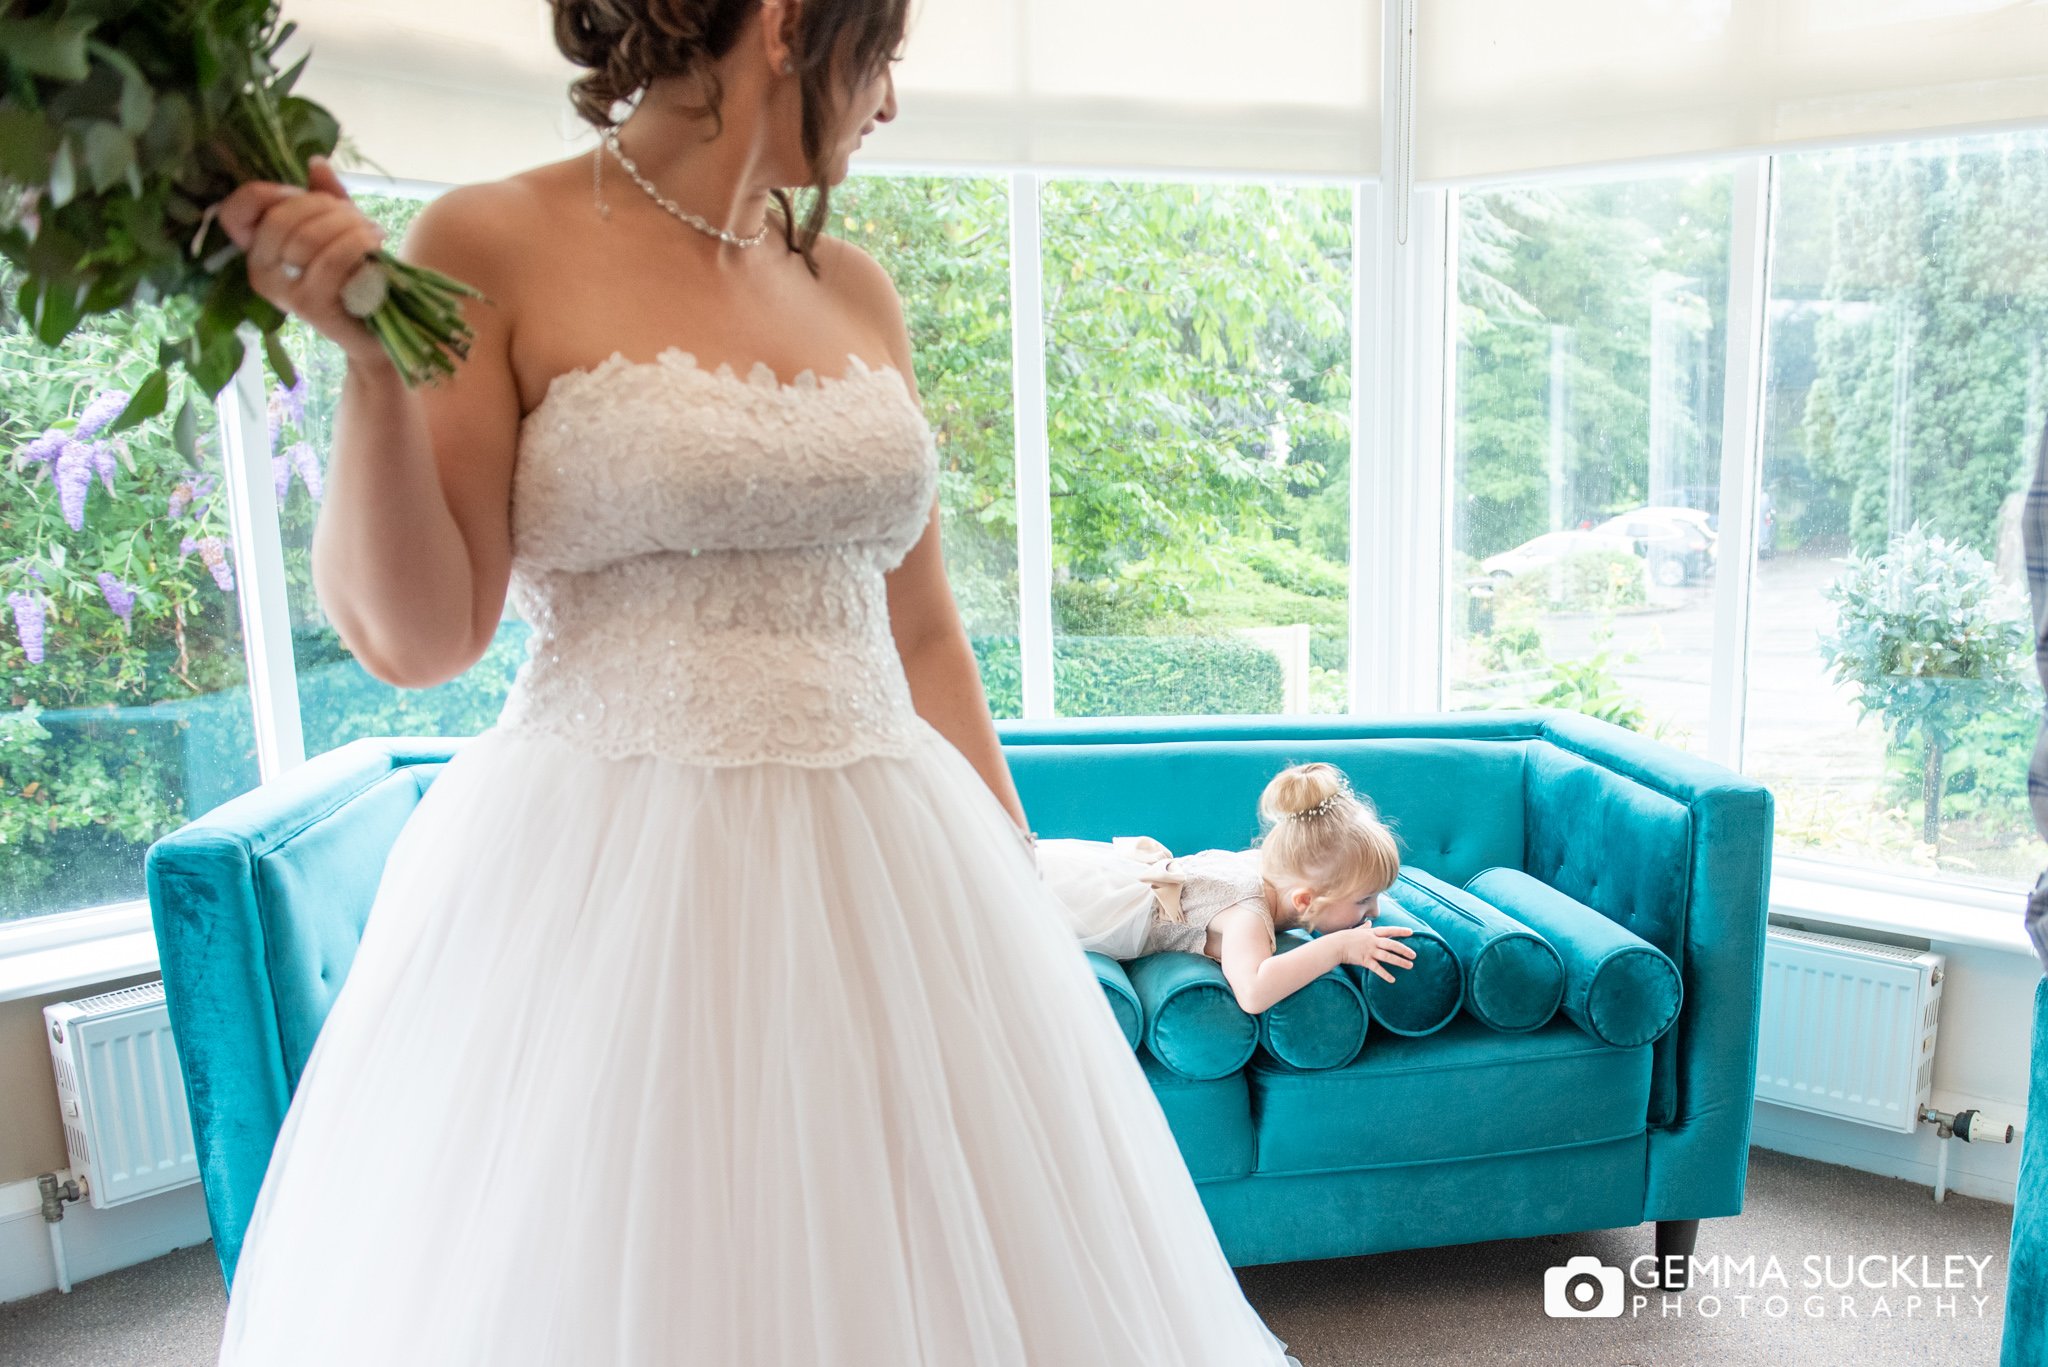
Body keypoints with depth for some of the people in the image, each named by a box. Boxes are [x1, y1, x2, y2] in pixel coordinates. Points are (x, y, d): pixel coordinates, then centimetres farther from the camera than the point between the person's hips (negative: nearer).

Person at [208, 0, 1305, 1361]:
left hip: (885, 876, 5)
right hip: (601, 883, -4)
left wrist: (1016, 883, 13)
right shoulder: (493, 247, -5)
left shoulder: (854, 289, 9)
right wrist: (374, 362, -21)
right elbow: (415, 636, -7)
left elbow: (922, 630, 11)